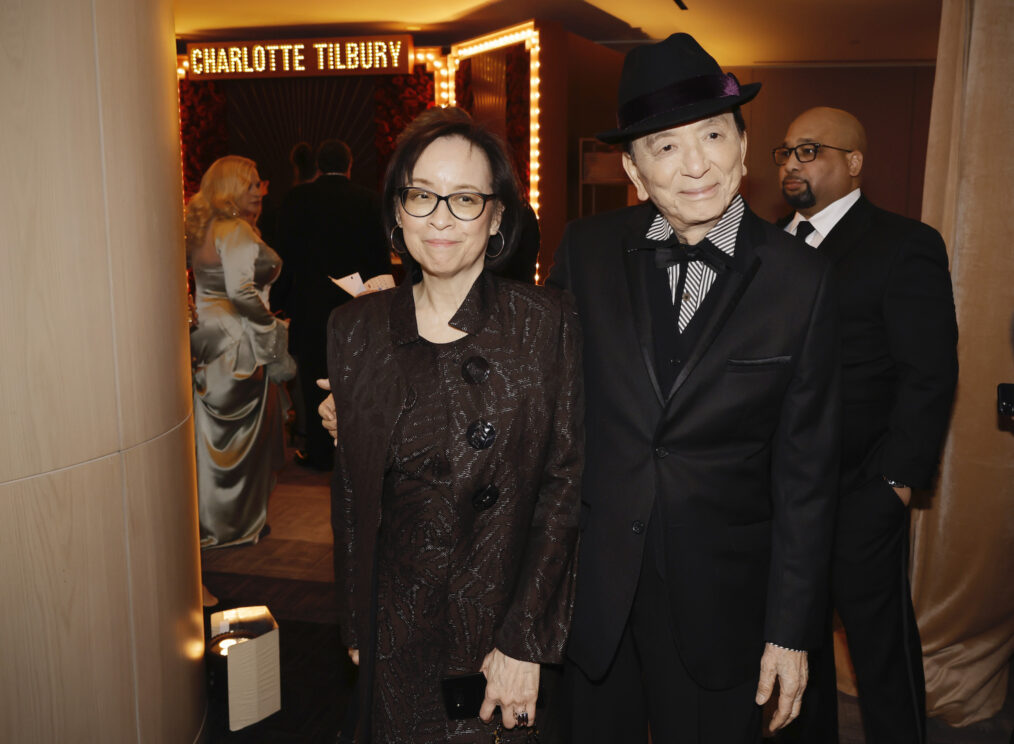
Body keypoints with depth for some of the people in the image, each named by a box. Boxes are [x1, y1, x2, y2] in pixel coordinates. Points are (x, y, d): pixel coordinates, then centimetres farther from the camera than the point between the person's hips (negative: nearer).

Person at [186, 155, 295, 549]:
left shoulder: (201, 230, 10)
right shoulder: (236, 231, -18)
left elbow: (206, 282, 14)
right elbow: (241, 290, -29)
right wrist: (268, 324, -16)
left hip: (208, 336, 9)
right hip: (238, 343, -9)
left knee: (213, 428, 16)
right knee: (244, 430, 4)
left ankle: (209, 519, 29)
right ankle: (239, 522, 16)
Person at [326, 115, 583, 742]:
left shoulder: (548, 321, -10)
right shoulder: (355, 329, -1)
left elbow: (565, 485, -10)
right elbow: (349, 490, 5)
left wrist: (525, 642, -12)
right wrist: (356, 627, 8)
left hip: (501, 617, -2)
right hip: (396, 630, 2)